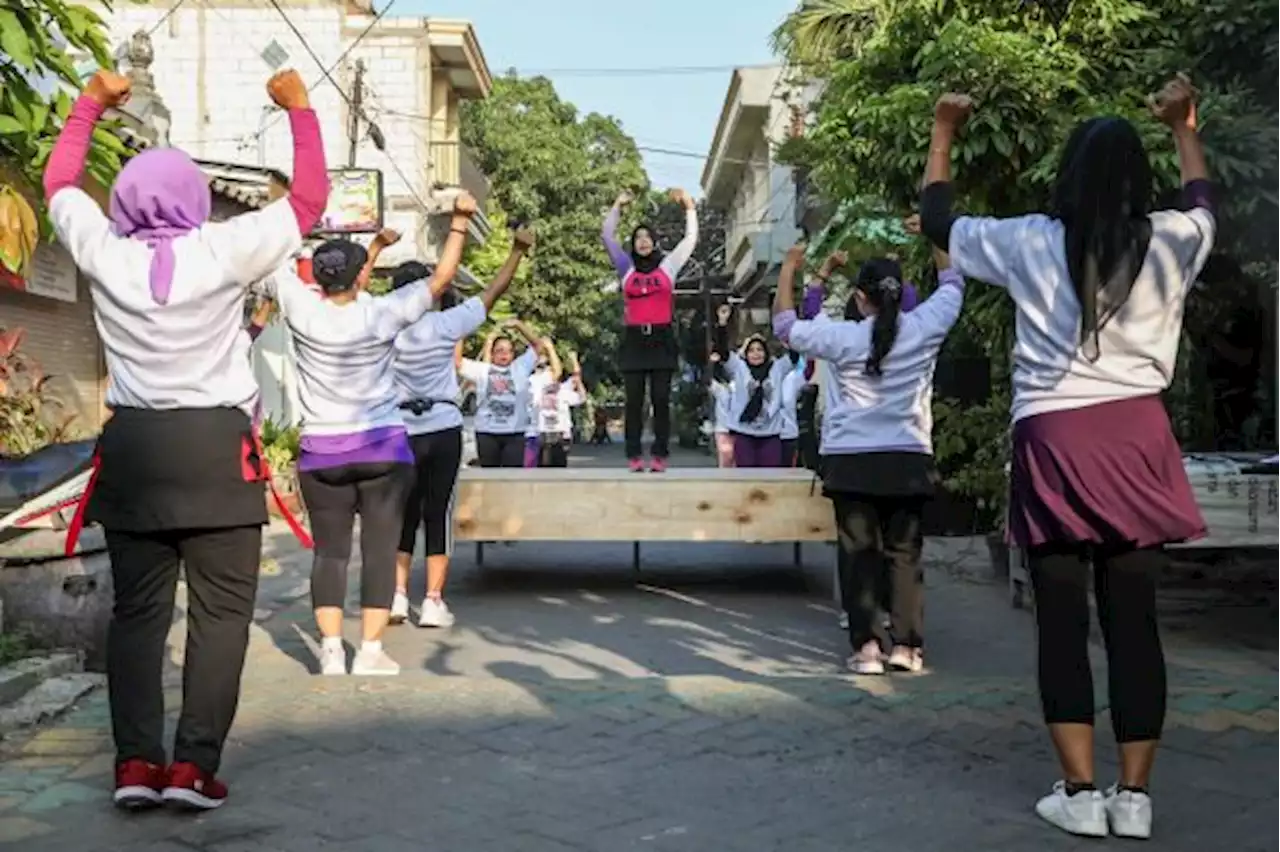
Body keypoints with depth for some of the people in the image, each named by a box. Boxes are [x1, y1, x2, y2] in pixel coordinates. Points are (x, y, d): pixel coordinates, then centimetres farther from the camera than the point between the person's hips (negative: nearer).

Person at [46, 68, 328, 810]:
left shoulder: (104, 253, 2)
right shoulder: (221, 253, -7)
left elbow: (60, 183, 21)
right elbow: (309, 199, 2)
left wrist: (91, 104, 32)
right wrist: (300, 108, 11)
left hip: (132, 444, 4)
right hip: (214, 446, -4)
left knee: (138, 609, 10)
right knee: (222, 609, 2)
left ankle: (136, 763, 9)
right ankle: (193, 765, -2)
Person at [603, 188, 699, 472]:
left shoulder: (668, 266, 11)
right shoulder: (627, 268, 13)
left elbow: (691, 238, 13)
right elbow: (607, 236, 16)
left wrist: (690, 207, 11)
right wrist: (617, 207, 12)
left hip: (661, 339, -1)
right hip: (634, 340, 1)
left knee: (661, 399, -2)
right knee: (634, 400, -1)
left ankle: (660, 455, -2)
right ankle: (634, 456, -1)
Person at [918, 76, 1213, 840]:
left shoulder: (1031, 243, 0)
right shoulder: (1169, 241, 4)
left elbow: (938, 220, 16)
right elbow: (1204, 204, 30)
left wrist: (943, 135, 27)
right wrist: (1184, 128, 42)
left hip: (1055, 441, -1)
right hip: (1136, 438, 2)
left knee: (1063, 621, 3)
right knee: (1135, 620, 5)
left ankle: (1081, 794, 5)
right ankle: (1135, 795, 9)